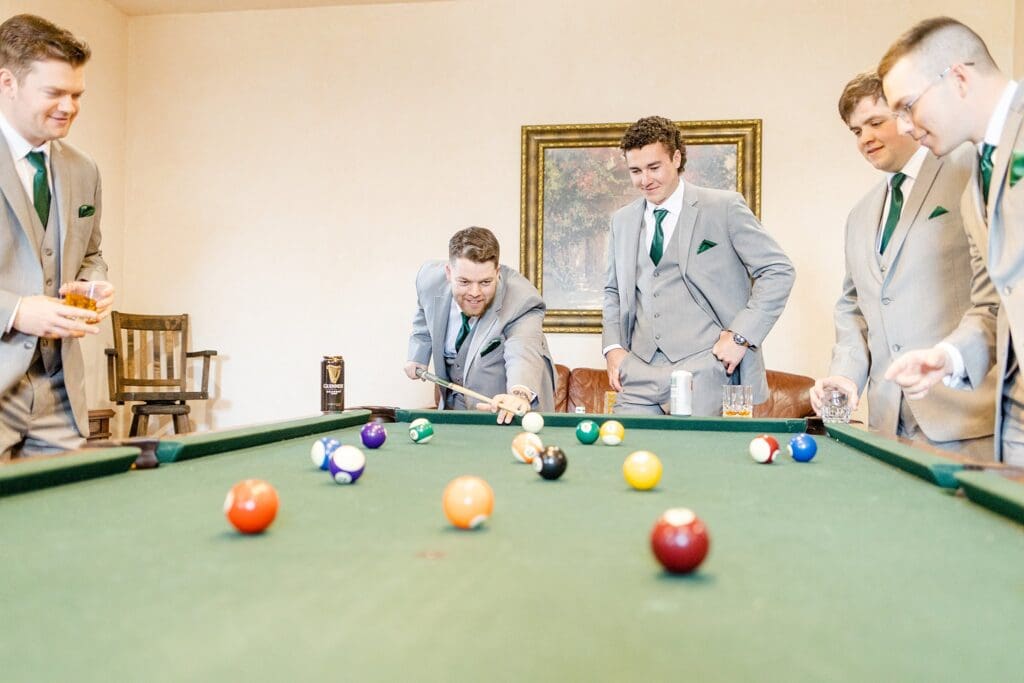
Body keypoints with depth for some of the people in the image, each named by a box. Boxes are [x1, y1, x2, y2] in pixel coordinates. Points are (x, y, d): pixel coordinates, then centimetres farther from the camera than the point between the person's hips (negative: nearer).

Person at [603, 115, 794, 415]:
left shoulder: (724, 207, 0)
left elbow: (778, 271, -2)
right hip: (640, 371, 4)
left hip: (704, 367, -4)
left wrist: (741, 335, -10)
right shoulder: (622, 221, 16)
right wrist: (613, 347, 9)